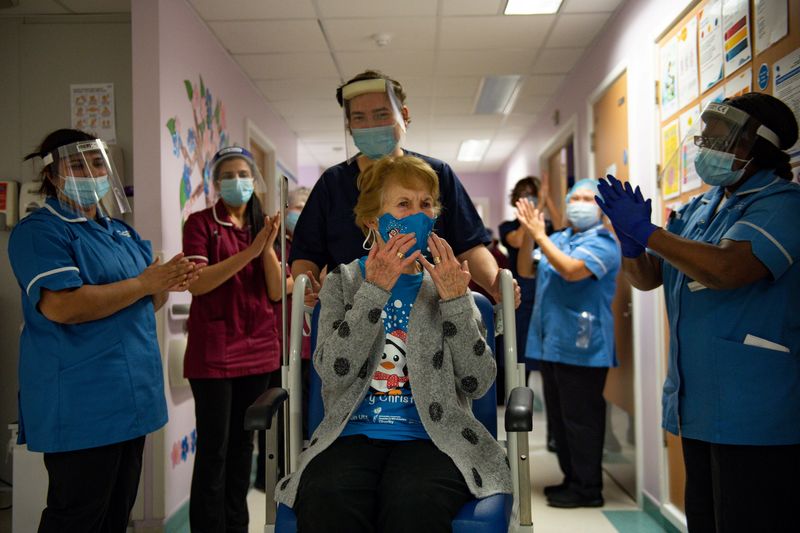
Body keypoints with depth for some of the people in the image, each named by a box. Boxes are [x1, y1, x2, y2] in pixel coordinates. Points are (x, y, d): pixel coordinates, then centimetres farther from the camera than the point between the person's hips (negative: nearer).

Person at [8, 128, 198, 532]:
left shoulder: (121, 231, 16)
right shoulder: (40, 231, -10)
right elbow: (61, 306, -25)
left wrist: (167, 285, -2)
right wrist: (144, 283, -21)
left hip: (132, 396, 9)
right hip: (81, 404, -8)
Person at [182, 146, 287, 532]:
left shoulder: (264, 226, 11)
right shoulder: (201, 222, -2)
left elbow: (277, 291, 3)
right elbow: (197, 282, -16)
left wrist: (268, 248, -13)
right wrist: (249, 251, -22)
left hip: (258, 349, 5)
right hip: (214, 351, -5)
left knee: (243, 442, 14)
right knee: (213, 448, -2)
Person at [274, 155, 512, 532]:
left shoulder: (448, 284, 12)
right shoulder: (342, 282, 11)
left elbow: (478, 383, 2)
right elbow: (333, 373, -6)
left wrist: (455, 301, -9)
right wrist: (375, 290, -14)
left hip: (430, 437, 0)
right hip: (354, 436, 0)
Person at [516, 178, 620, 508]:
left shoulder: (603, 242, -8)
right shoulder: (557, 239, 14)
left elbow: (571, 270, -24)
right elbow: (526, 271, 10)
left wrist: (539, 235, -19)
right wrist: (529, 234, -5)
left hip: (581, 347, -8)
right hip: (552, 343, 8)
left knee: (581, 419, -1)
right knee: (559, 418, 16)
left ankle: (587, 488, 12)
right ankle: (572, 479, 29)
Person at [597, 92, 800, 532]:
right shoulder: (700, 207, 13)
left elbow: (725, 269, -28)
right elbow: (647, 277, 15)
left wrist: (645, 231, -20)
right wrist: (631, 243, -6)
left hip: (755, 413, -8)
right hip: (697, 405, 8)